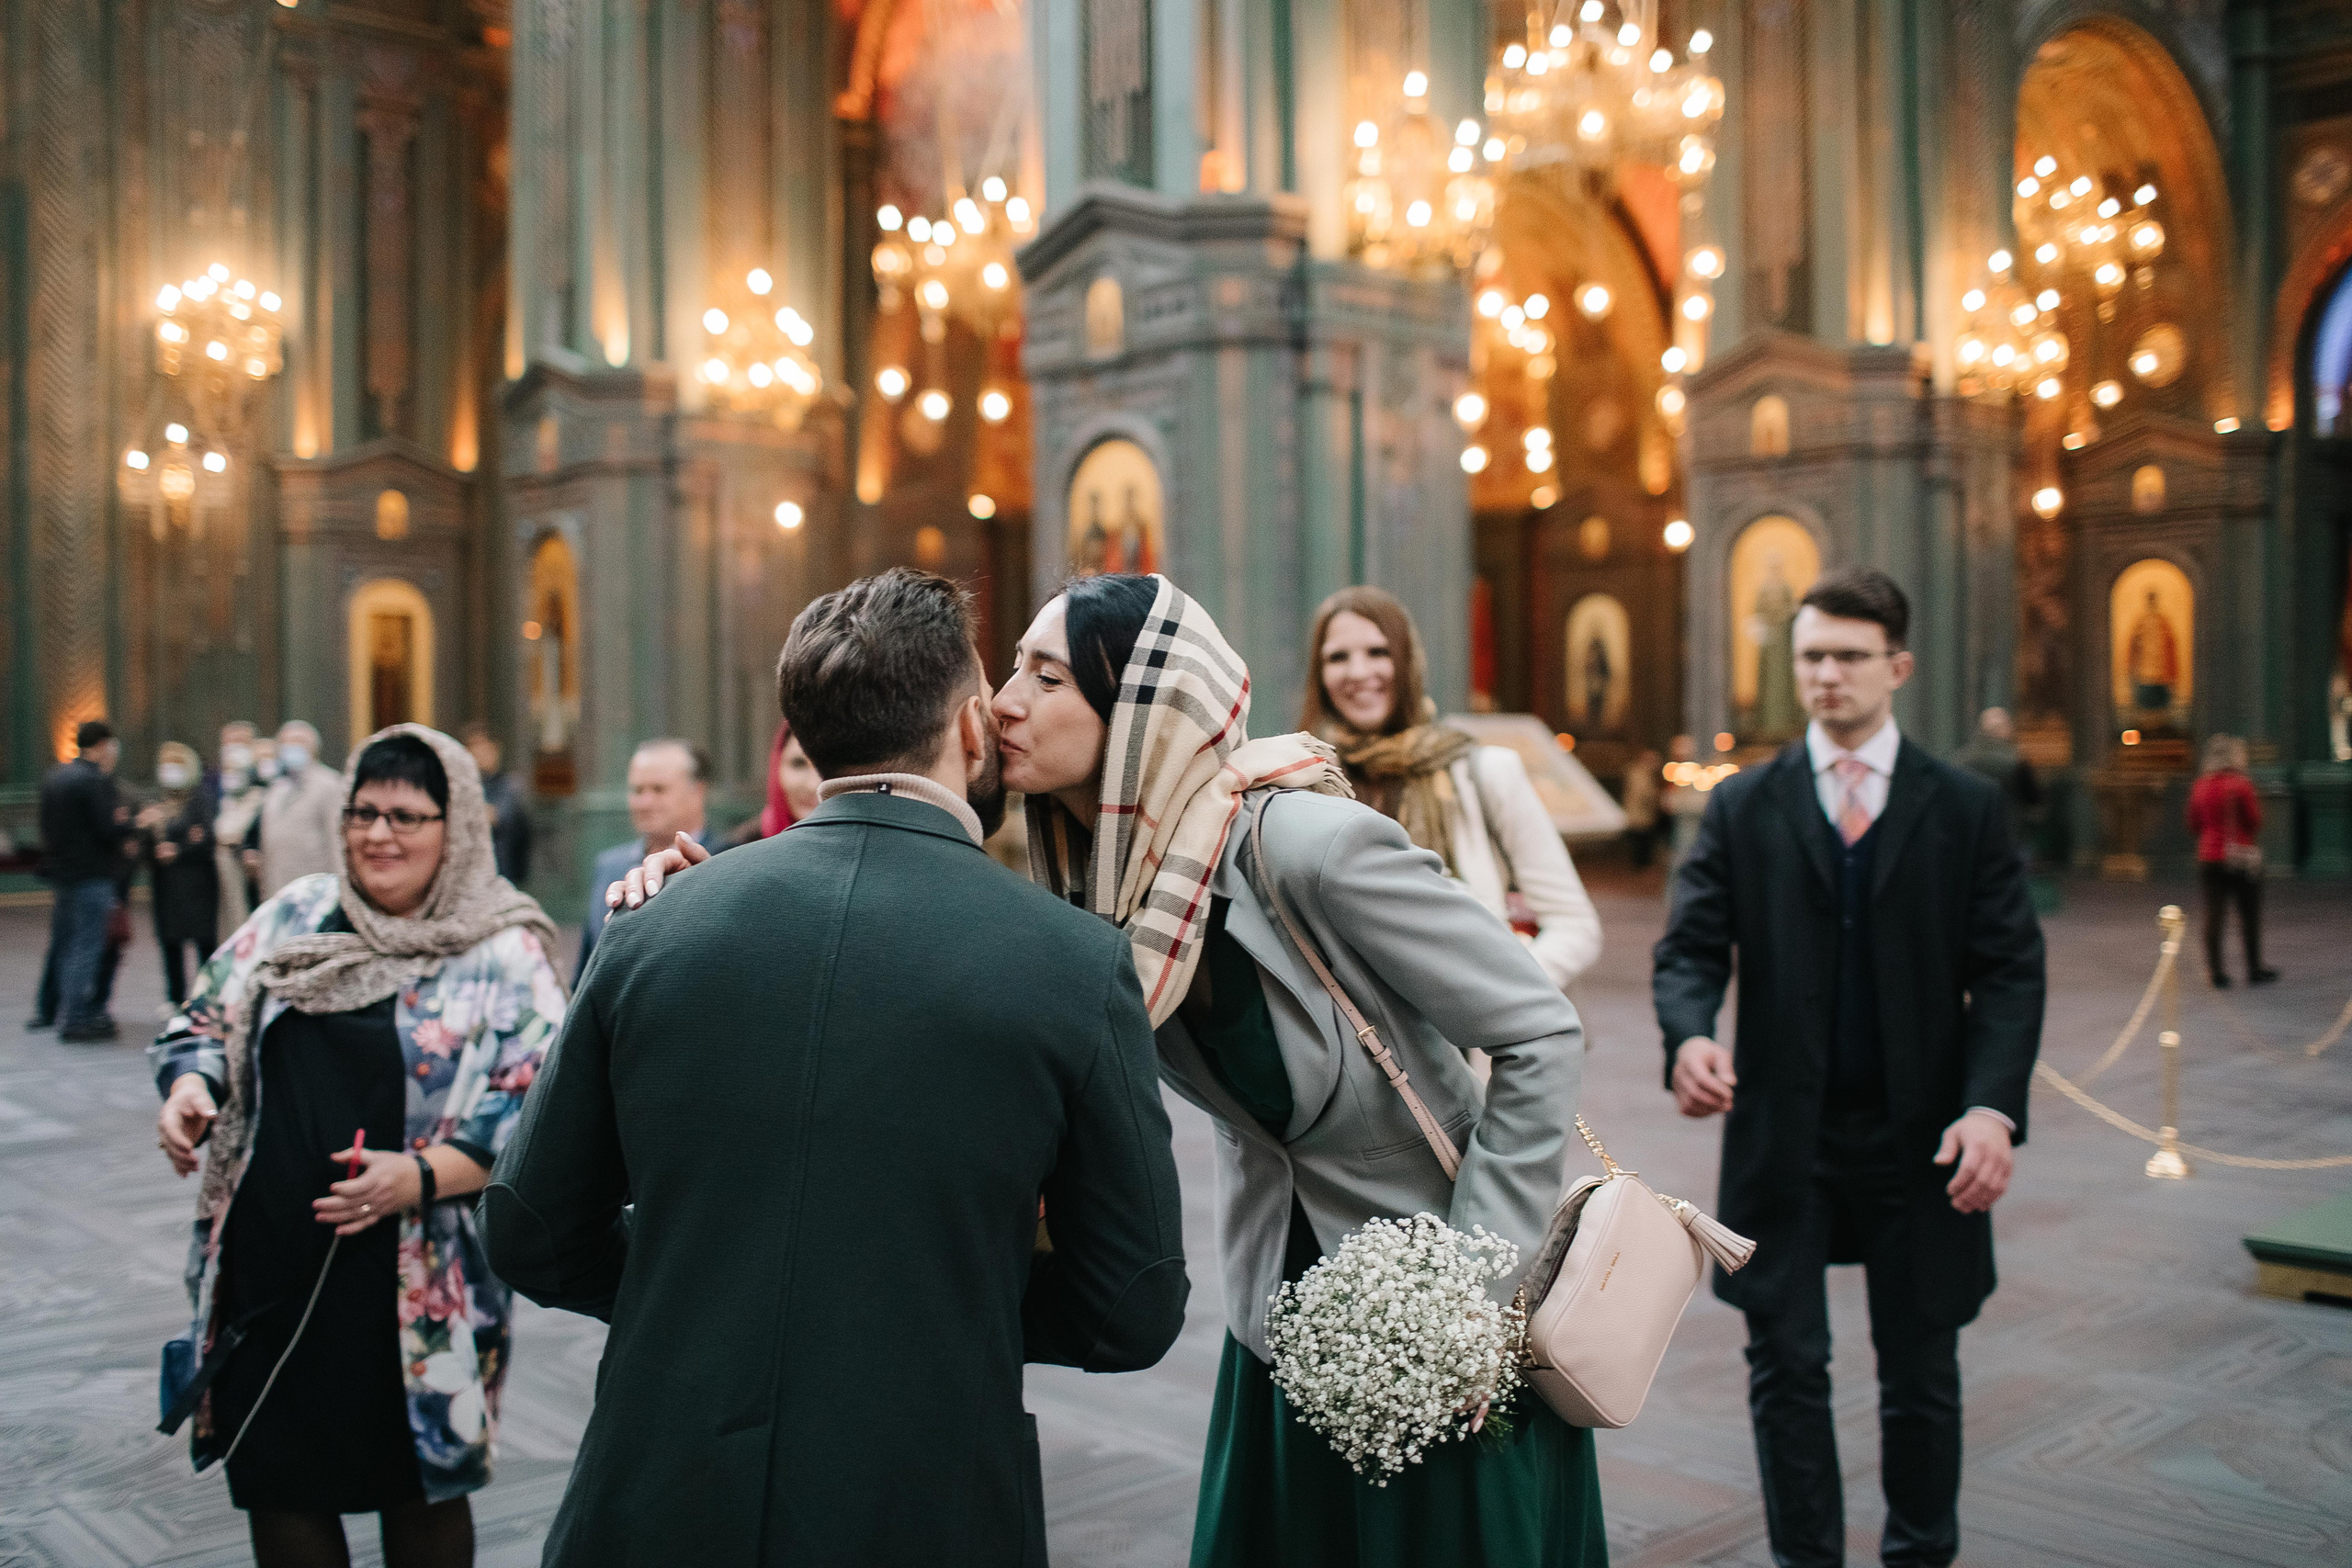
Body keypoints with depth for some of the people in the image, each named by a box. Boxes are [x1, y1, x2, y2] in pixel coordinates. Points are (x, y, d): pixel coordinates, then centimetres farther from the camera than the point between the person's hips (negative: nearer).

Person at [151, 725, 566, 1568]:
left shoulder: (505, 953, -5)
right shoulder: (296, 914, 8)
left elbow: (537, 1103, -12)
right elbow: (204, 1023, 16)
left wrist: (423, 1176, -23)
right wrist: (189, 1088, -6)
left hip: (417, 1284, -4)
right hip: (270, 1266, 4)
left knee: (418, 1490, 11)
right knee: (278, 1486, 13)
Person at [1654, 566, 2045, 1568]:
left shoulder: (1967, 809, 3)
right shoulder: (1741, 808, 4)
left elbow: (2009, 969, -1)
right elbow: (1690, 947, -2)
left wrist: (1992, 1105, -15)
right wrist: (1688, 1035, -23)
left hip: (1919, 1137, 0)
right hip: (1782, 1133, 0)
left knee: (1921, 1373, 12)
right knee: (1786, 1366, 6)